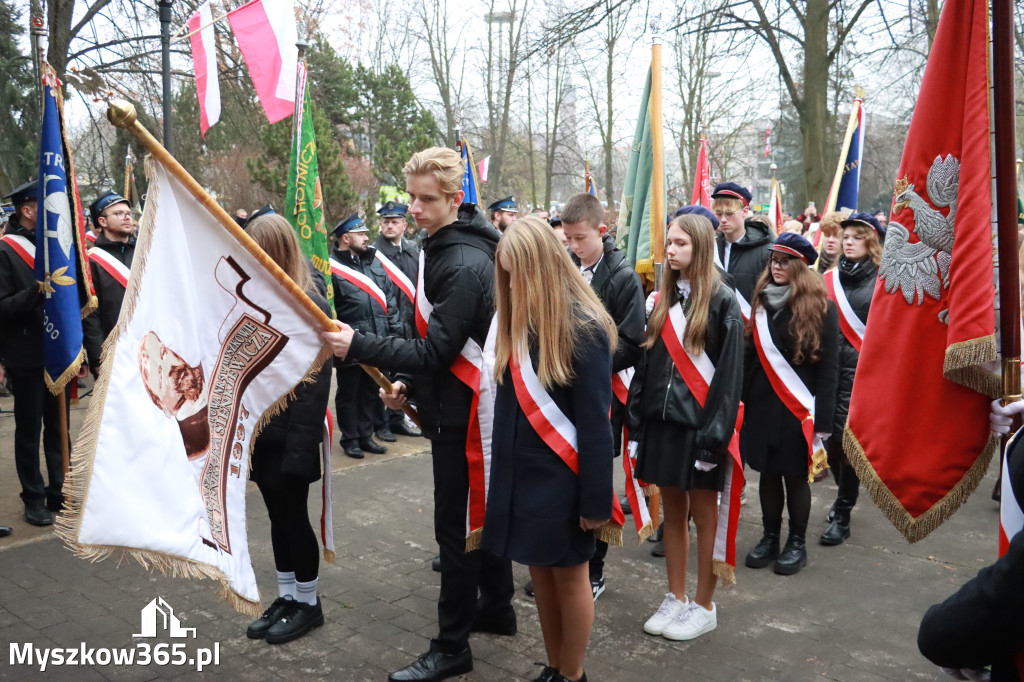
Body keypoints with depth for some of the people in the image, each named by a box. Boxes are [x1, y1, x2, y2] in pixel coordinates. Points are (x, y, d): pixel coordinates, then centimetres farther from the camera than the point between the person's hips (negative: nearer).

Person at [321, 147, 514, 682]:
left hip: (461, 414, -10)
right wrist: (410, 383, 13)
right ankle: (496, 608, 38)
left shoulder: (464, 265, -22)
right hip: (465, 404, 10)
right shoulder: (443, 247, 10)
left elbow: (435, 351, -24)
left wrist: (358, 346, -23)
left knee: (456, 526, -1)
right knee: (480, 512, 21)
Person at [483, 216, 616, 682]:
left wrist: (596, 498, -15)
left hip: (562, 476, -6)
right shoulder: (516, 321, 5)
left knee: (569, 576, 9)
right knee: (541, 573, 16)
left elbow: (595, 422, -16)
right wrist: (502, 473, 5)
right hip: (522, 472, 6)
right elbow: (508, 403, 7)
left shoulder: (583, 327, -16)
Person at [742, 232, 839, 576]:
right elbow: (750, 357, 6)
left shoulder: (820, 308, -5)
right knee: (768, 473, 11)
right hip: (761, 405, 4)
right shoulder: (761, 303, 8)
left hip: (798, 409, -4)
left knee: (795, 475, 6)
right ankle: (770, 537, 26)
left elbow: (828, 367, -8)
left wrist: (822, 421, -12)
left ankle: (797, 543, 22)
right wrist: (742, 400, 0)